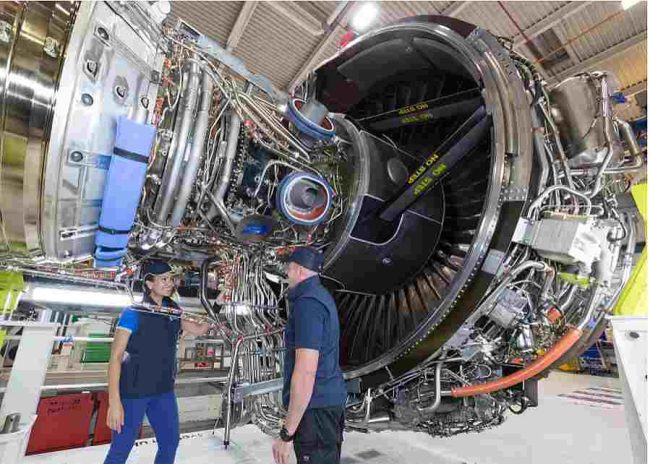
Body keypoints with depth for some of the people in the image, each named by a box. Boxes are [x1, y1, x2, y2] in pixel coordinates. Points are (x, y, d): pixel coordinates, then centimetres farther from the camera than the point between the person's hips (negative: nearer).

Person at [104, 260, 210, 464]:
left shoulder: (173, 310, 3)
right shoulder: (133, 313, -15)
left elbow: (200, 330, 7)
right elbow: (116, 357, -16)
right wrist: (114, 402, -21)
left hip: (164, 390, 6)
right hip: (133, 391, -6)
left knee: (170, 442, 17)